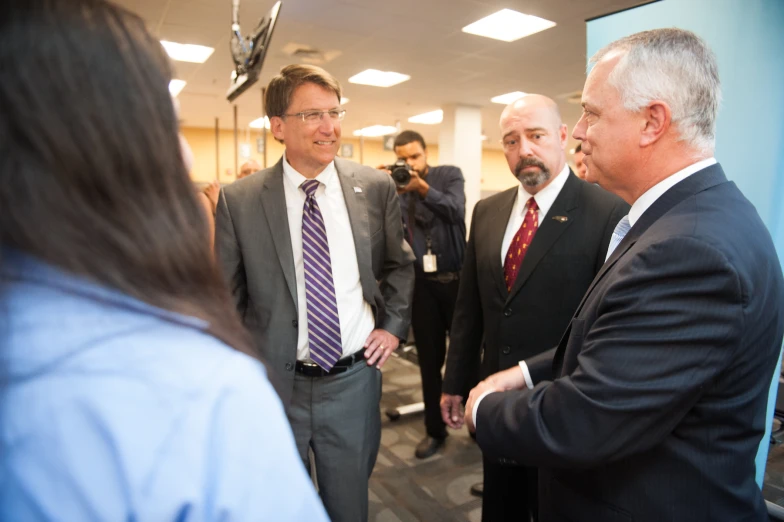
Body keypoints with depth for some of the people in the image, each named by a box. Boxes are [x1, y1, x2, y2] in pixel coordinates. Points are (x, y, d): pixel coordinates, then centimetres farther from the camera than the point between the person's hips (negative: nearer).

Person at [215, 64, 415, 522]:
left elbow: (400, 264, 11)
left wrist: (393, 324, 1)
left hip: (354, 380, 1)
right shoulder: (238, 201, -9)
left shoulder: (376, 187, -3)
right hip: (274, 384, 0)